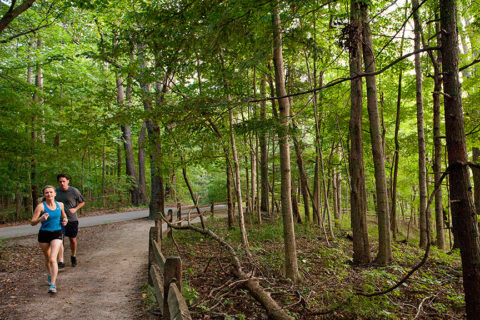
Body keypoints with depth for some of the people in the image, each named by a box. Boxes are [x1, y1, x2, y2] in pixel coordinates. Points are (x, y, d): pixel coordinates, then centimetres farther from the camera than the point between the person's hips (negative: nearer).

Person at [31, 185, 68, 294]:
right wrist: (41, 219, -32)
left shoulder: (60, 205, 0)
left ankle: (52, 285, -11)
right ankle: (50, 275, 45)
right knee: (47, 258, 18)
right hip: (44, 234, 0)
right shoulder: (41, 206, -10)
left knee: (53, 259, -13)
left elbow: (63, 215, 20)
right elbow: (32, 222, -12)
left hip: (56, 234, 0)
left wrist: (64, 220, -2)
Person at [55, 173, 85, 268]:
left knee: (73, 239, 11)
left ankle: (73, 256, 35)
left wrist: (75, 209, -11)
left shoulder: (74, 191, -9)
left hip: (72, 219, -1)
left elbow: (82, 202, 3)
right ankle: (61, 261, -9)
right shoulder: (56, 190, 1)